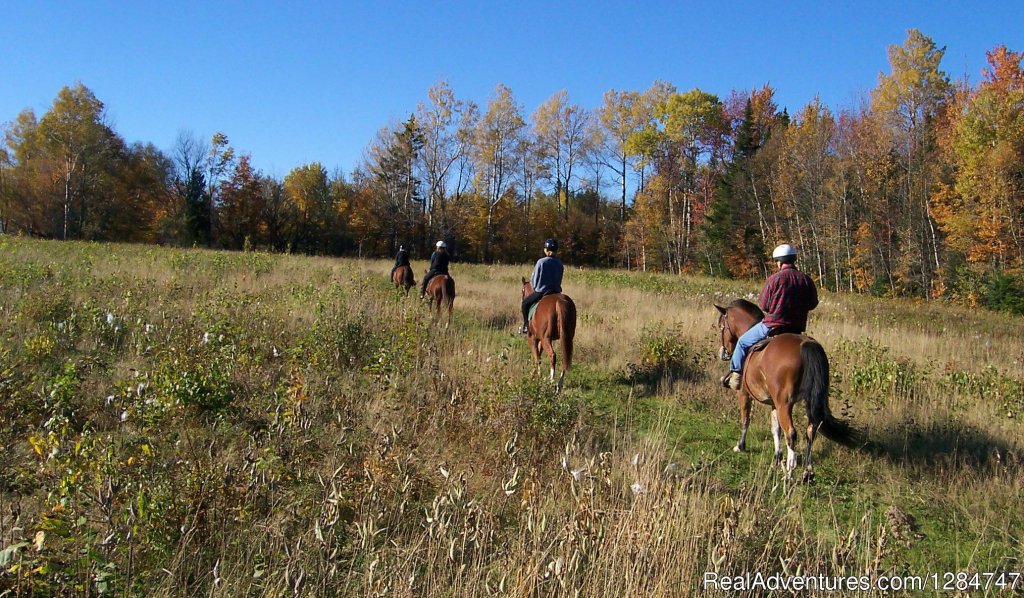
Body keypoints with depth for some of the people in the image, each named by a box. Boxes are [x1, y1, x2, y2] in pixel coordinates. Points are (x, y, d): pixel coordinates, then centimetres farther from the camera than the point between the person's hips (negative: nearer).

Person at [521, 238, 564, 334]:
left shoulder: (541, 262, -12)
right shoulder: (560, 264, 1)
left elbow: (534, 279, -4)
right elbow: (559, 280, 10)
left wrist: (535, 287, 15)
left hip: (541, 291, -4)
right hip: (556, 291, 4)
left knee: (525, 303, 18)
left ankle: (526, 326, 19)